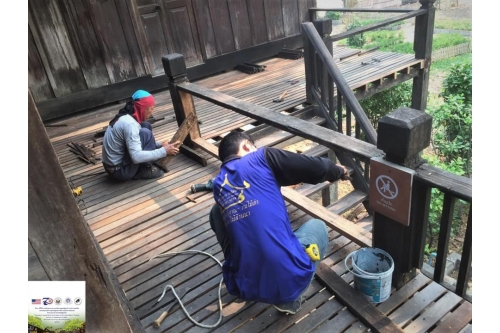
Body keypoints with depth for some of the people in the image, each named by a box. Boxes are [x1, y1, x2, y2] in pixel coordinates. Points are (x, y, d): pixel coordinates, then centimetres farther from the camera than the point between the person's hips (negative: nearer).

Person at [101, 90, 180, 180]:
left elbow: (137, 142, 19)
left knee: (146, 126, 6)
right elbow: (137, 157, -31)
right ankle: (145, 170, -4)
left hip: (114, 165, 9)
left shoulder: (125, 117, 4)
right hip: (119, 170, -9)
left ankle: (147, 164, 8)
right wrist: (164, 151, -24)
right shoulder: (129, 124, -25)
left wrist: (160, 145, 8)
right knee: (145, 133, -18)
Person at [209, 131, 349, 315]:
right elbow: (317, 168, 0)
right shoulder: (262, 158, 0)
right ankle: (288, 299, 15)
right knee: (317, 226, 26)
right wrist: (338, 171, 24)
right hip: (288, 280, -4)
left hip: (243, 286, 4)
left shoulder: (218, 185, 14)